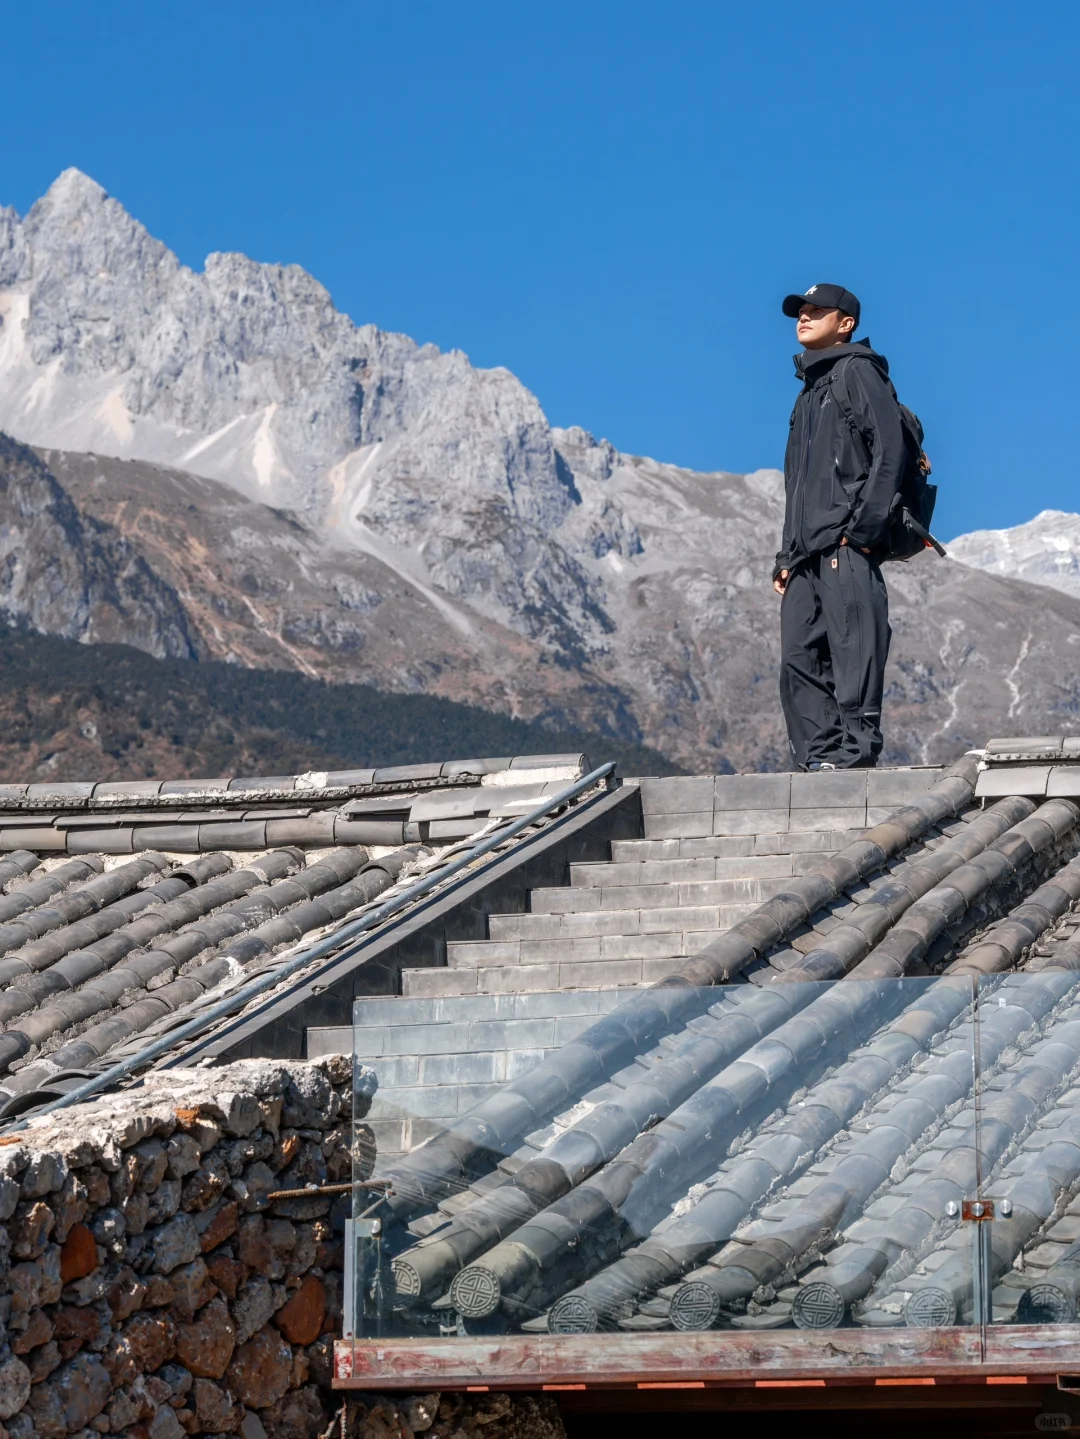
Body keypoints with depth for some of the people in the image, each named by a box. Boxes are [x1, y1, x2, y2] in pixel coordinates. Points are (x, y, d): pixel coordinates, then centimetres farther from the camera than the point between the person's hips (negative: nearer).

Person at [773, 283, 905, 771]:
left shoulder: (858, 372, 1)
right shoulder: (809, 391, 27)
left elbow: (889, 455, -10)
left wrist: (861, 529, -18)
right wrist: (787, 556, 19)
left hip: (846, 549, -9)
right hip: (806, 557, 9)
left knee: (853, 654, -13)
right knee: (799, 660, 4)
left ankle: (856, 752, -15)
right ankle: (817, 759, 5)